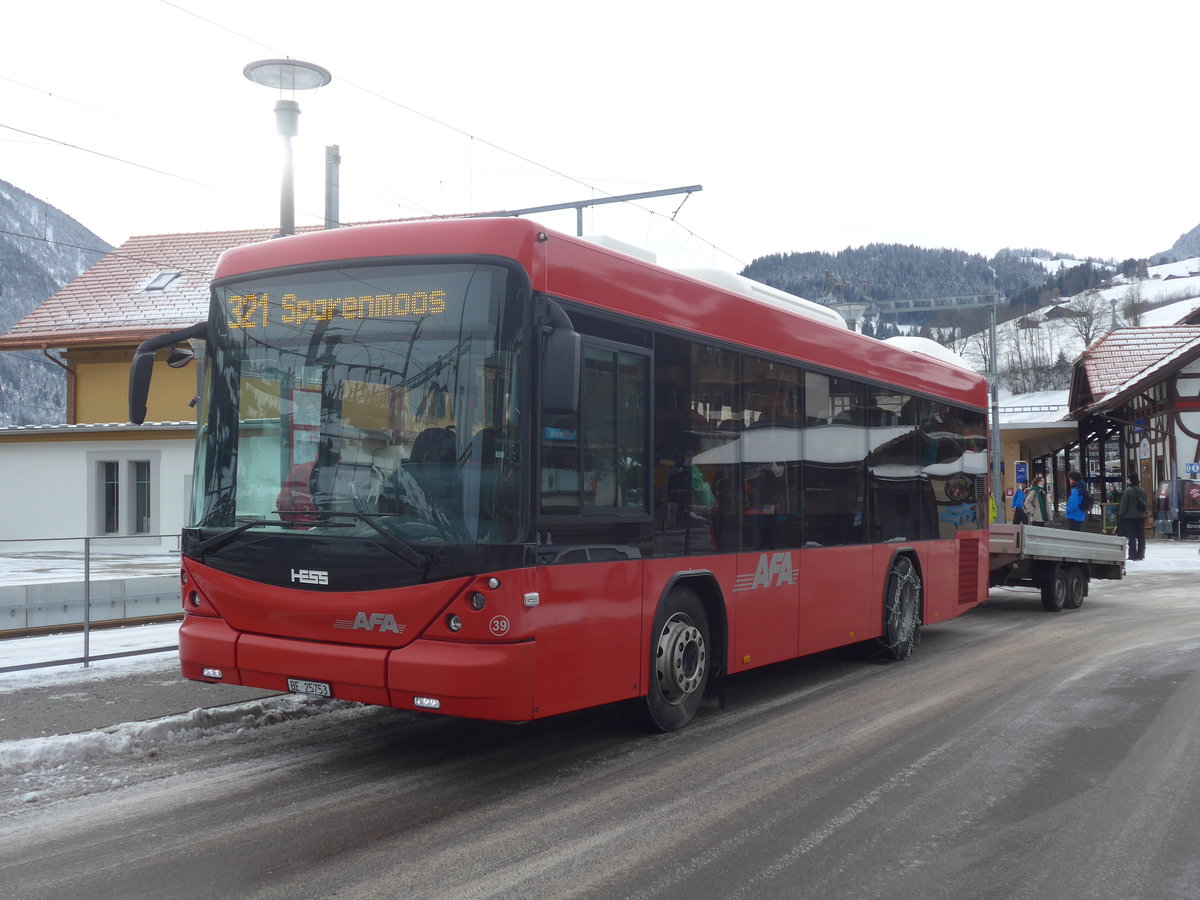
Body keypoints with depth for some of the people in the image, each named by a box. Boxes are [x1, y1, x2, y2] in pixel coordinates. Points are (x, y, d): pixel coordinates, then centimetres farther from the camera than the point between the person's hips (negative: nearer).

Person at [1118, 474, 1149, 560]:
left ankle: (1133, 554, -5)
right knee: (1141, 537, 9)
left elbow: (1123, 505, -10)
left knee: (1132, 537, -3)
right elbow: (1147, 505, 13)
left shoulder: (1128, 491, -13)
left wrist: (1120, 514, -1)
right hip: (1141, 517, 5)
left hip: (1130, 517, -5)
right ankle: (1141, 554, 12)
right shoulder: (1143, 491, 6)